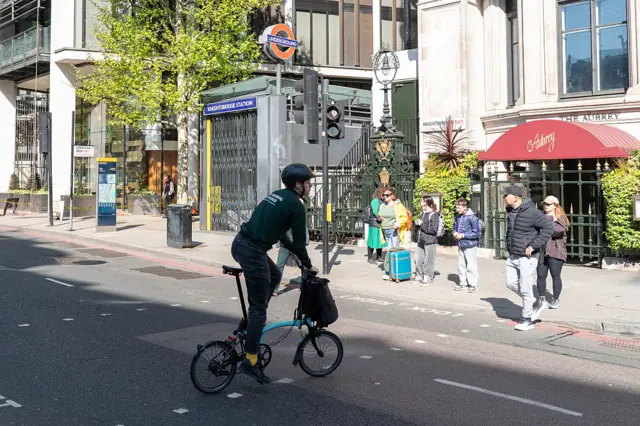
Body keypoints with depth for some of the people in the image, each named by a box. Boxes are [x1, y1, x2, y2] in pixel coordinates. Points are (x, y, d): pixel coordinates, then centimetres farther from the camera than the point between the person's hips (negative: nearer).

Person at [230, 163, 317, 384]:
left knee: (274, 276, 29)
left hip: (239, 244, 9)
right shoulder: (296, 205, -7)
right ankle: (250, 361, 3)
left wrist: (295, 253, 32)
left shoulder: (278, 195, 19)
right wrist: (308, 265, 12)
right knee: (259, 308, -1)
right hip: (253, 252, -9)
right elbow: (300, 241, -4)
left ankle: (250, 320, 27)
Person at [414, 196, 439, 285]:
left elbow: (433, 230, -20)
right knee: (418, 259, 13)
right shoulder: (422, 214, 12)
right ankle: (419, 276, 27)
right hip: (421, 241, 8)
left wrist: (422, 224, -18)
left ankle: (428, 278, 13)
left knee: (428, 261, 2)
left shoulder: (433, 215, -13)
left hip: (430, 242, -8)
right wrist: (417, 223, 3)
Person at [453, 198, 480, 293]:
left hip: (470, 245, -7)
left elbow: (476, 233, -15)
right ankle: (463, 282, 24)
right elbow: (454, 227, 22)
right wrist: (455, 233, -1)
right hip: (460, 245, 7)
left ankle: (473, 284, 8)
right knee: (461, 265, 12)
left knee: (471, 265, -2)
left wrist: (463, 235, -16)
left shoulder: (472, 217, -15)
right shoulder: (457, 216, 6)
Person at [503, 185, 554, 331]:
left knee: (525, 289, -1)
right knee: (511, 283, 12)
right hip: (512, 256, 8)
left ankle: (526, 320, 13)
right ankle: (531, 301, 34)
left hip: (527, 257, -8)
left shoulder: (531, 212, -19)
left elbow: (548, 227, -23)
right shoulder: (510, 212, 6)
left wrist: (534, 246, -23)